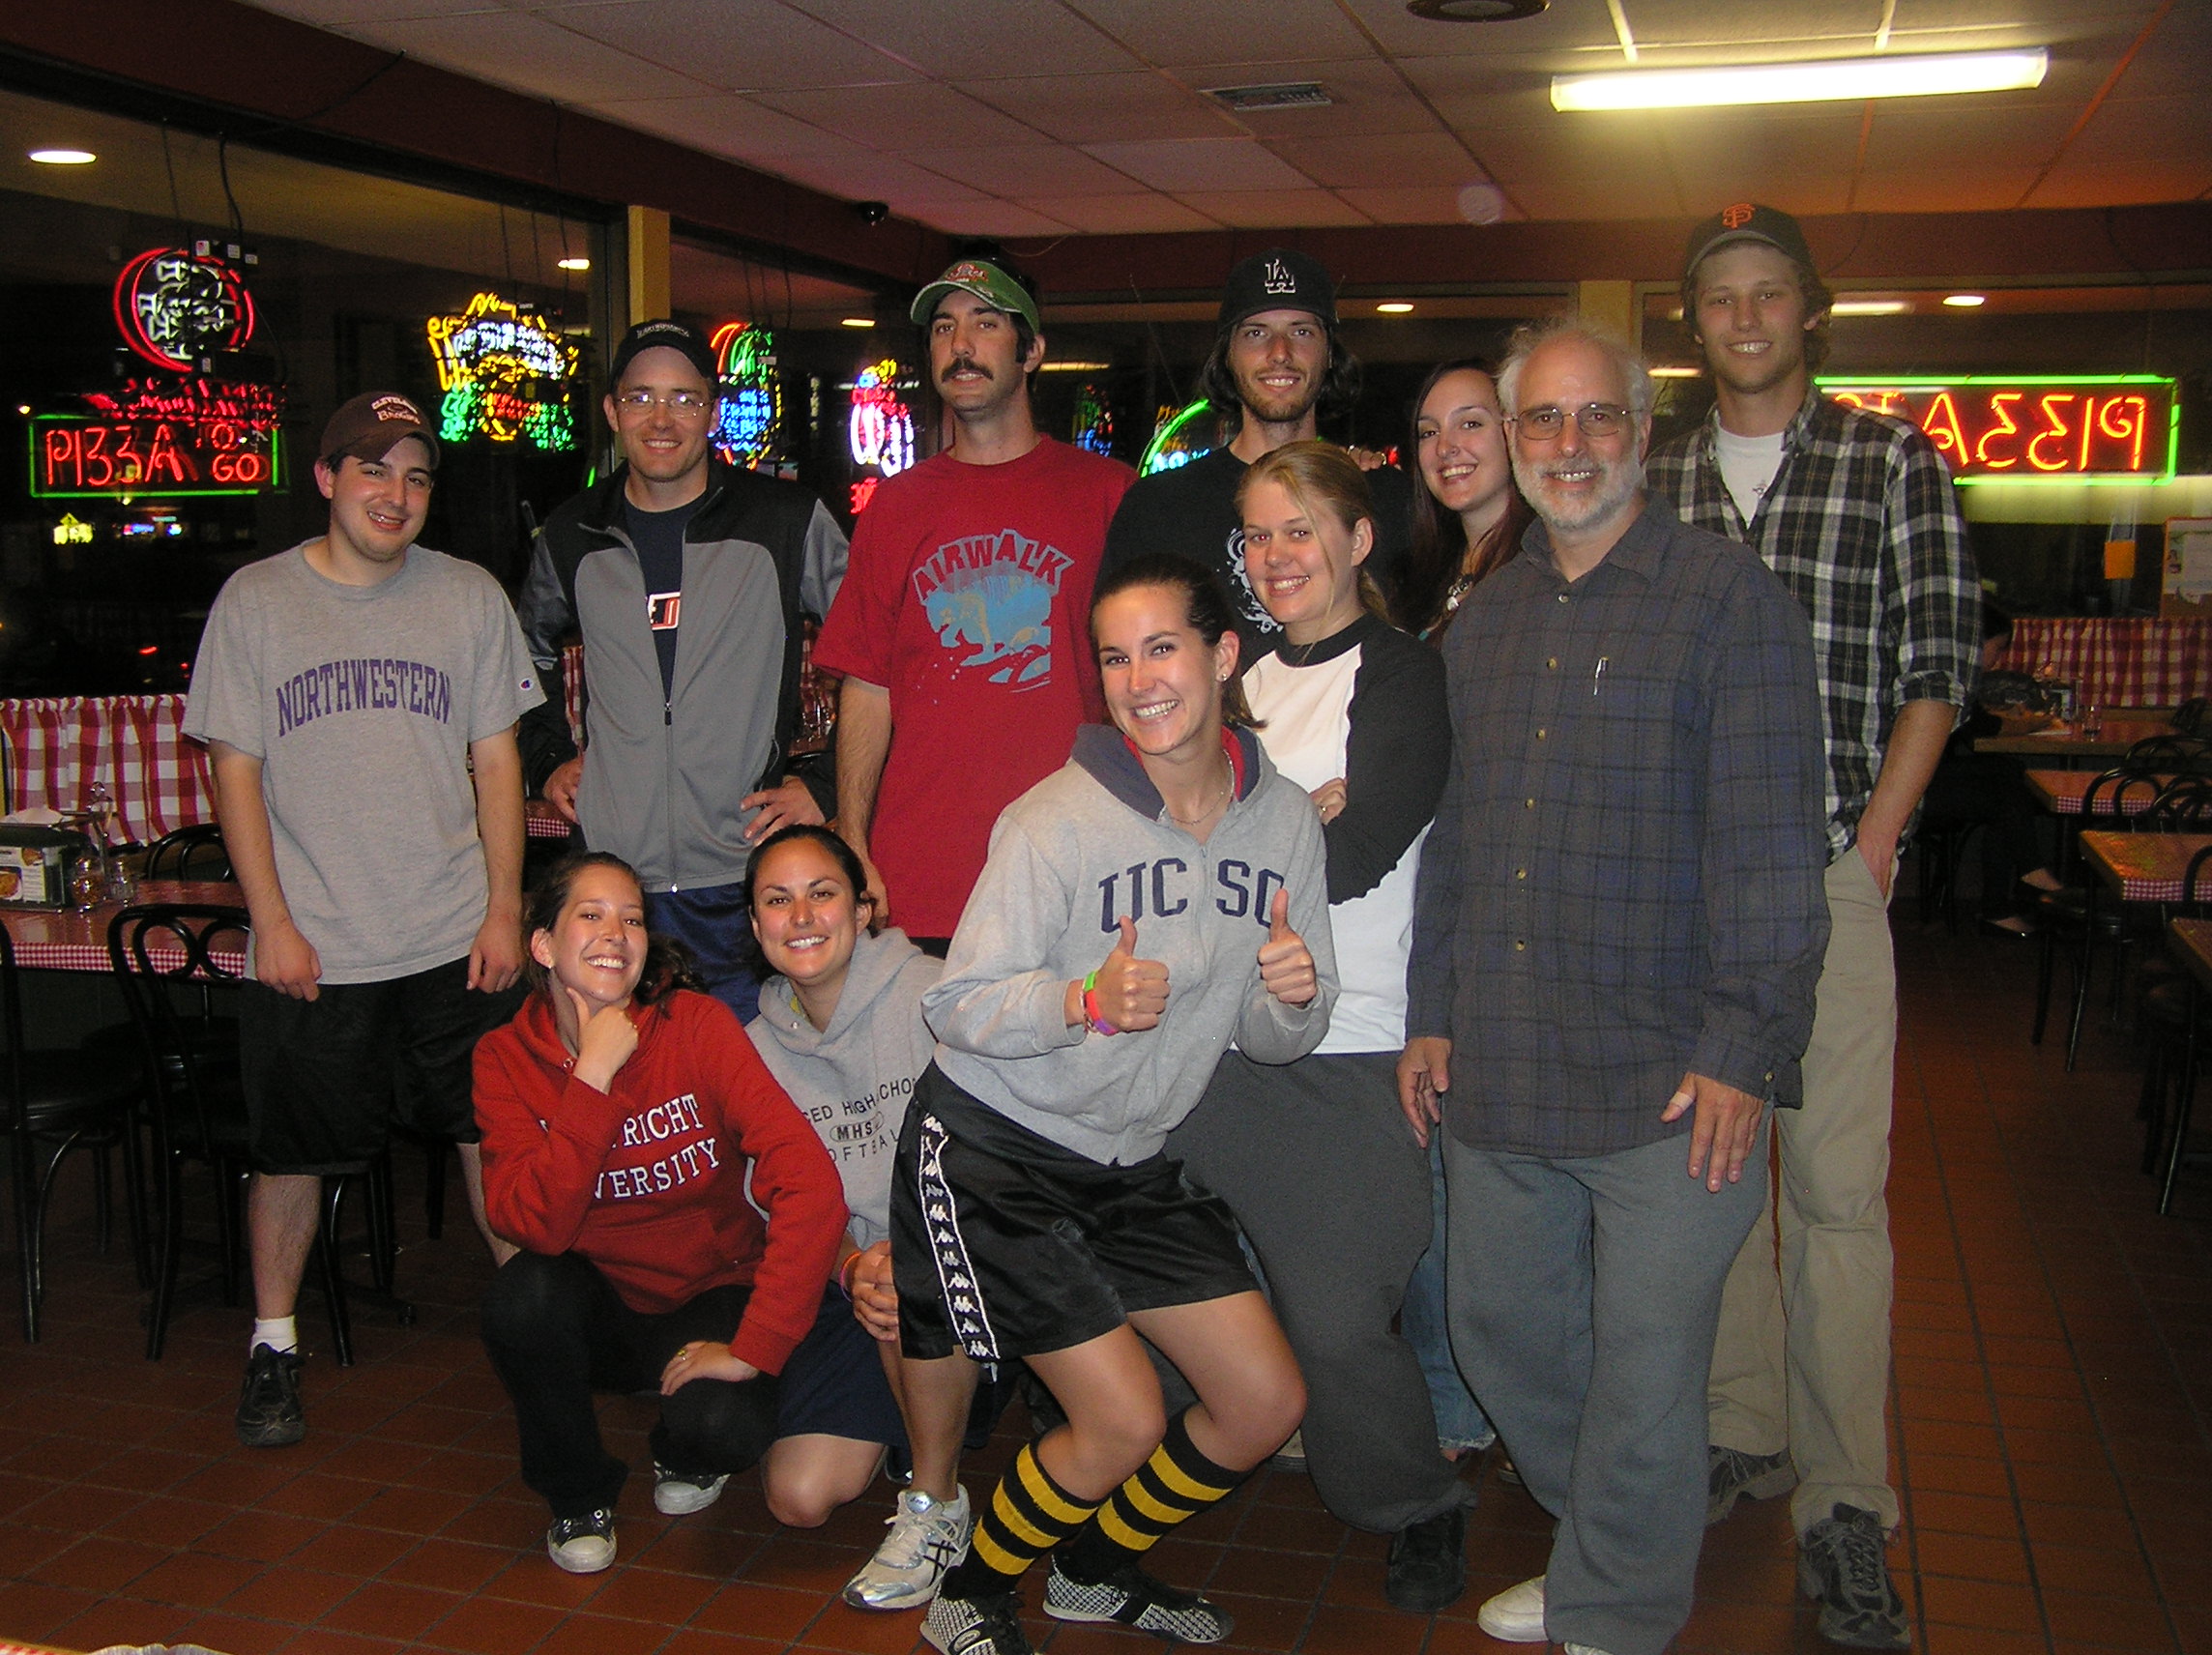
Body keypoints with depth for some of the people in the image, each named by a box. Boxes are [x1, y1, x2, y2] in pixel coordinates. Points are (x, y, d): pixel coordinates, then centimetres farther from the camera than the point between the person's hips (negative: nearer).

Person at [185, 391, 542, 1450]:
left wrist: (505, 908, -1)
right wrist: (274, 921, -6)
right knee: (292, 1148, 8)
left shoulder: (469, 597, 4)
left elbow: (496, 758, 6)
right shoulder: (256, 600, 1)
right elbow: (236, 768, 1)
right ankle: (273, 1344, 26)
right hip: (310, 946, -1)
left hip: (455, 937, 1)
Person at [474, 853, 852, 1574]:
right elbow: (534, 1224, -25)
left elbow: (810, 1183, -26)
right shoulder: (507, 1057, -10)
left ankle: (688, 1457, 11)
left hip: (713, 1298, -2)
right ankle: (578, 1494, 0)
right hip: (601, 1304, 2)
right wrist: (594, 1076, -28)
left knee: (722, 1422, -30)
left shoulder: (695, 1023, -17)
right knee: (524, 1293, -29)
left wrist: (753, 1346, -28)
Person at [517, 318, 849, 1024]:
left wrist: (827, 781, -4)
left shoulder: (788, 521, -1)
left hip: (749, 877, -2)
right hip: (610, 878, 3)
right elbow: (528, 650, 28)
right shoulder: (574, 535, 9)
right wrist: (549, 759, 16)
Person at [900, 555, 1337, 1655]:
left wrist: (1294, 999, -19)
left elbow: (1275, 1043, 4)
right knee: (1126, 1421, -11)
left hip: (1133, 1165, 6)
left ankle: (1097, 1567, 31)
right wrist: (1088, 1000, -33)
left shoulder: (1284, 820, -1)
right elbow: (956, 1007, -17)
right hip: (992, 1154, -6)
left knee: (1266, 1405, 5)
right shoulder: (1057, 820, -18)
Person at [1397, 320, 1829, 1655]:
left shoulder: (1730, 598, -5)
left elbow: (1769, 845, -10)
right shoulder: (1484, 620, 14)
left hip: (1668, 1085, -6)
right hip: (1497, 1076, 6)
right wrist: (1430, 1015, 15)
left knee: (1644, 1375, 2)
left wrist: (1743, 1051, -15)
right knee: (1503, 1334, 16)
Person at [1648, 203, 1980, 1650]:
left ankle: (1845, 1506, 6)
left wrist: (1872, 841, -7)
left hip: (1826, 865, -3)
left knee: (1837, 1185, -3)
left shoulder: (1895, 461, 4)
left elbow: (1937, 663, 0)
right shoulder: (1651, 478, 12)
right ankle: (1742, 1430, 26)